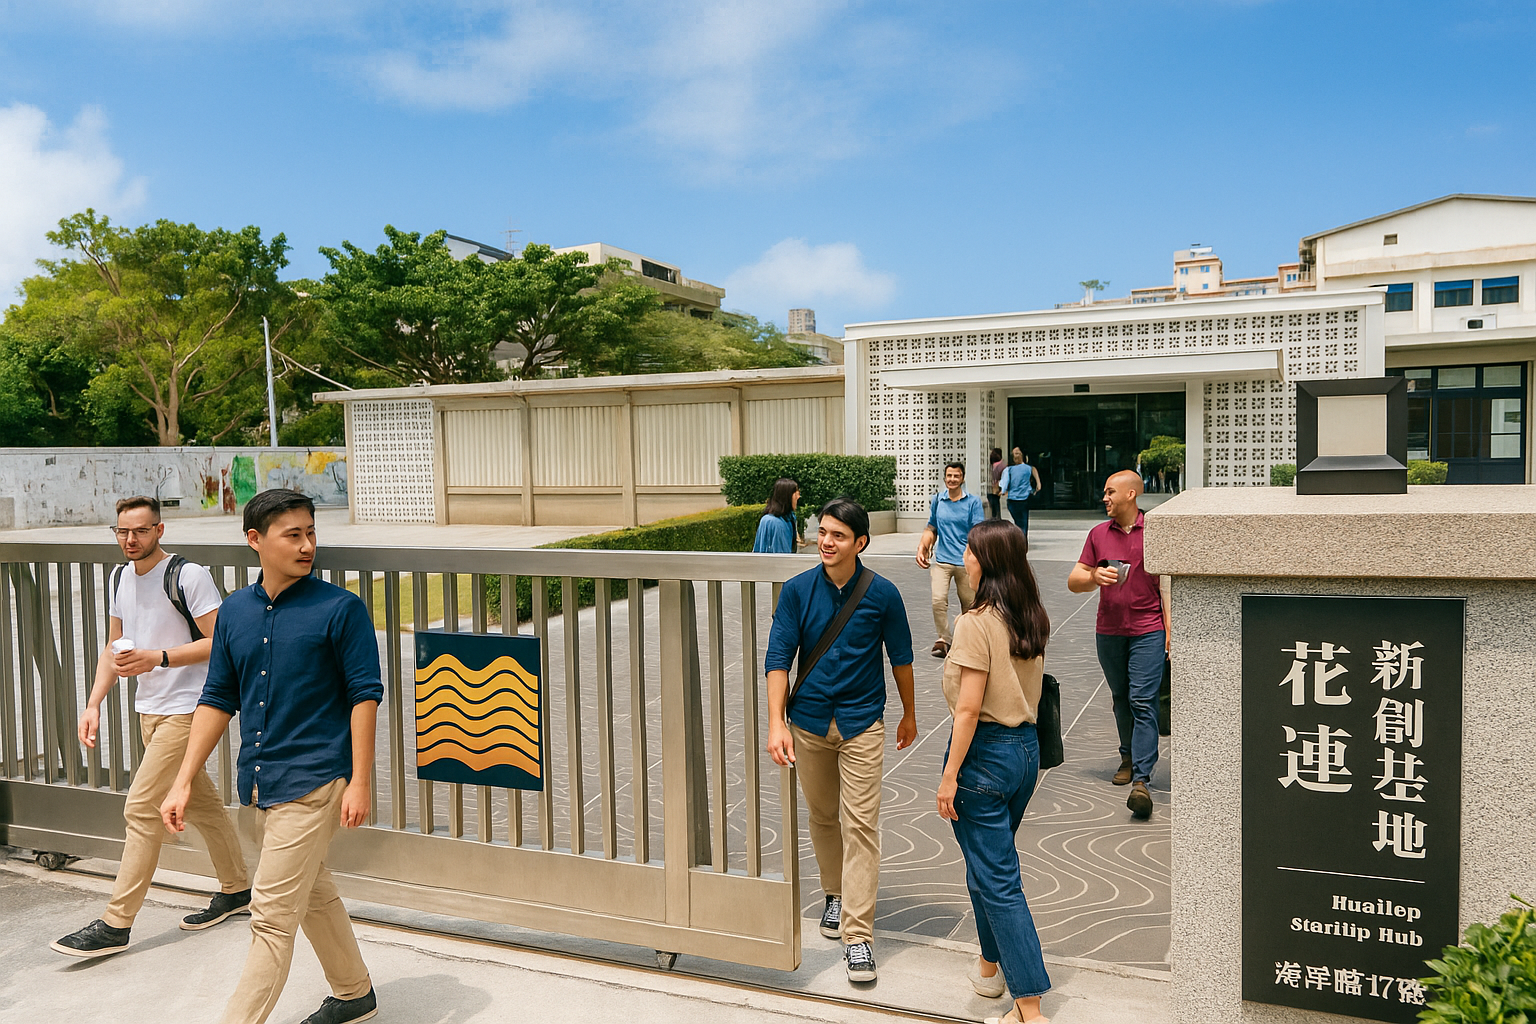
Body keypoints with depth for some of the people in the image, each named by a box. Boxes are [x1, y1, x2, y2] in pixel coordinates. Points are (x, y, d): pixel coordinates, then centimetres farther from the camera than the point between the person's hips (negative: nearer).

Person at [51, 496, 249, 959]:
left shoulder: (188, 575, -15)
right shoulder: (120, 578, 10)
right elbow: (114, 646, 17)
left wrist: (158, 658, -23)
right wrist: (94, 703, 8)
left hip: (186, 708, -8)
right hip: (149, 709, 8)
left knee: (142, 809, -8)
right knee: (200, 802, 16)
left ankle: (116, 923, 0)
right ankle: (236, 890, 29)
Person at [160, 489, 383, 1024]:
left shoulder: (340, 608, -10)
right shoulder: (235, 611, 6)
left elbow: (364, 695, -11)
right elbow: (218, 699, 10)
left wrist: (359, 782, -14)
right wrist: (183, 783, 7)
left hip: (313, 779, -7)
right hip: (261, 780, 7)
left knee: (272, 913, -4)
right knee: (313, 894, 20)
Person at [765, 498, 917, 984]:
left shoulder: (882, 593, -8)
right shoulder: (797, 590, -6)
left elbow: (901, 656, 6)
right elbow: (778, 657, -8)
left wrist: (909, 715, 16)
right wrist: (776, 723, -18)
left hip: (861, 723, -2)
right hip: (809, 722, 2)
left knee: (860, 825, -5)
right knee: (822, 817, 16)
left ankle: (857, 934, 1)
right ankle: (835, 894, 40)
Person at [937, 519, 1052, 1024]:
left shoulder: (976, 624, -19)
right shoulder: (1034, 619, 4)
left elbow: (969, 708, -20)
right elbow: (1031, 692, 11)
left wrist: (949, 776, -15)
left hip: (986, 751, -8)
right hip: (1027, 746, 8)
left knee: (996, 878, 0)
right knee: (990, 862, 23)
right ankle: (991, 965, 38)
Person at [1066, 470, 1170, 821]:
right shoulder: (1098, 534, 9)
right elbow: (1073, 582, 9)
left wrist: (1169, 628, -6)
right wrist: (1094, 576, -13)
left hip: (1148, 629, -4)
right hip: (1109, 630, 4)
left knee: (1143, 702, -10)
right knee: (1120, 699, 15)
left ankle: (1141, 781, -13)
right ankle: (1129, 757, 34)